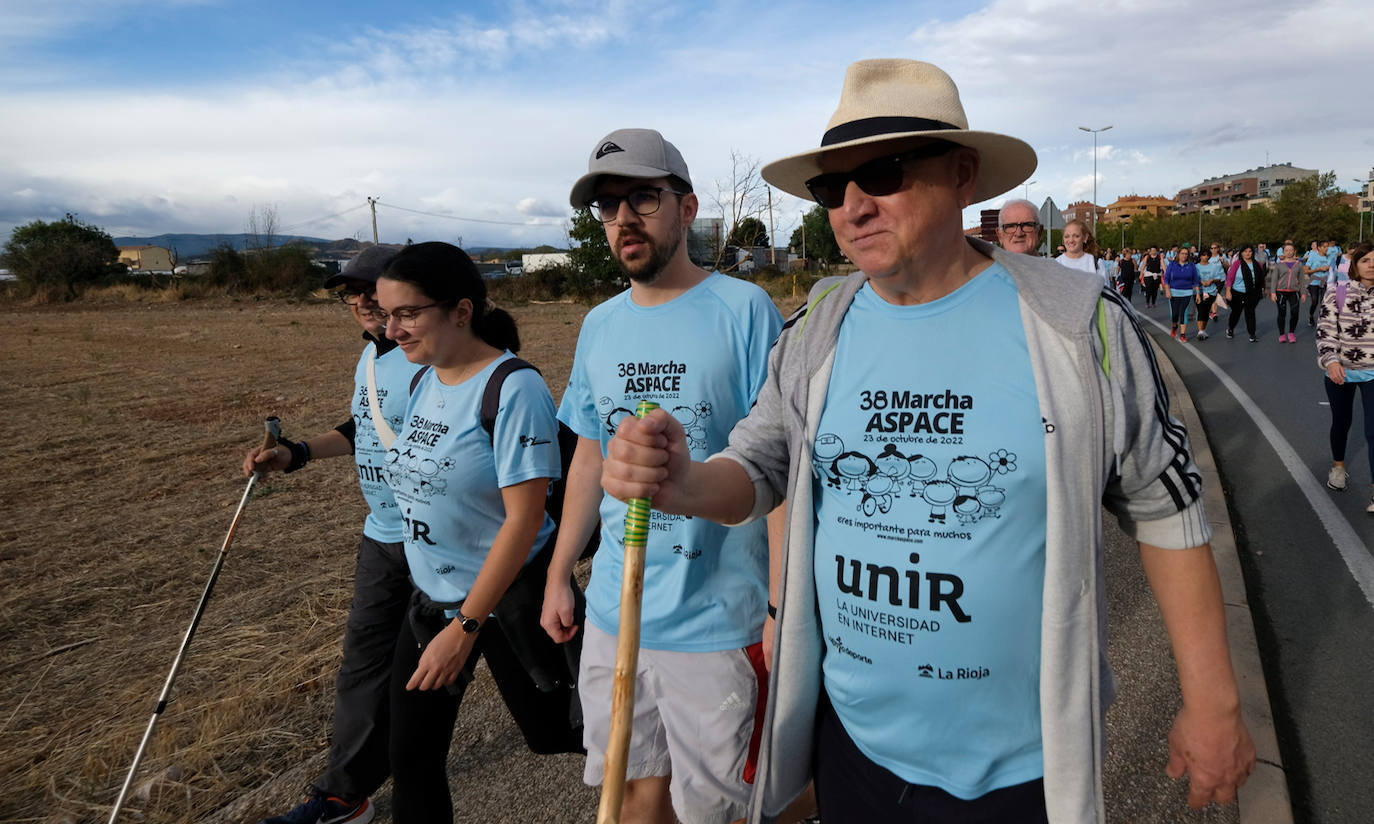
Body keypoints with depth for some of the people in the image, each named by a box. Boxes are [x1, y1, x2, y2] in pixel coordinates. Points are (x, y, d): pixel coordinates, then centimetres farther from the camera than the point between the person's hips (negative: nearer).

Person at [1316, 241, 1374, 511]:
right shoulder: (1336, 292, -6)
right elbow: (1325, 330, -8)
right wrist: (1331, 360, -22)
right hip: (1340, 371, 0)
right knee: (1341, 422, 19)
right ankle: (1338, 466, 43)